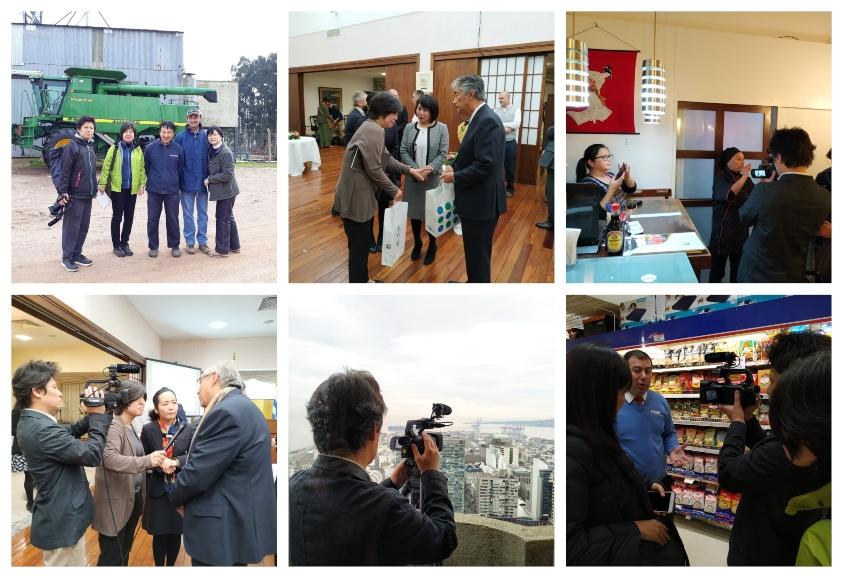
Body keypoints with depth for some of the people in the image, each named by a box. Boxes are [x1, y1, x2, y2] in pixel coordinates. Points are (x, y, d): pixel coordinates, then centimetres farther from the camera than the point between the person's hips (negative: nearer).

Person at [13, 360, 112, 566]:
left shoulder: (30, 423, 5)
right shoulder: (41, 429, -28)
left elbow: (69, 433, 14)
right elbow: (92, 455, -25)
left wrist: (91, 416, -2)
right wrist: (99, 416, -14)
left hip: (57, 515, 11)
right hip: (64, 520, -11)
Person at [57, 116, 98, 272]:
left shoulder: (90, 147, 14)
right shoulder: (71, 147, -10)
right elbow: (65, 171, -14)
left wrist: (94, 190, 21)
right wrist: (62, 192, -19)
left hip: (87, 196, 8)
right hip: (74, 195, -8)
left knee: (84, 226, 11)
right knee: (71, 227, -3)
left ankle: (77, 254, 22)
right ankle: (67, 257, 3)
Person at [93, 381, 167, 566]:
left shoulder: (131, 427, 12)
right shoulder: (114, 425, -17)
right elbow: (109, 458, -33)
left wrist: (155, 462, 4)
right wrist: (147, 461, -38)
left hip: (134, 498, 9)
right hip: (116, 501, -9)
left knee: (124, 553, 19)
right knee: (112, 558, -2)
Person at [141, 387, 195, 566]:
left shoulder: (188, 429, -4)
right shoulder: (148, 430, -2)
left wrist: (175, 462, -22)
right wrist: (159, 465, -18)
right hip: (158, 490, 0)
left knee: (176, 533, 11)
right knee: (160, 534, 7)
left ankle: (171, 566, 29)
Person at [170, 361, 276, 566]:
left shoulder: (226, 411, -20)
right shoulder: (241, 406, 13)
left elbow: (198, 473, -20)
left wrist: (176, 498, -3)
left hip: (223, 527, -10)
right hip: (240, 519, 10)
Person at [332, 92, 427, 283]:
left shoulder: (372, 127, 14)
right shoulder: (375, 130, -19)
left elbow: (386, 159, 19)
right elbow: (374, 169, -20)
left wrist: (410, 170, 12)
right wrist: (394, 190, -8)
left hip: (360, 194, 11)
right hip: (355, 197, -11)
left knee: (362, 245, 20)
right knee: (359, 248, -1)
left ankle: (362, 281, 33)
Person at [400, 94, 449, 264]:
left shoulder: (442, 128, -6)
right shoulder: (409, 128, 2)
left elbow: (443, 154, -8)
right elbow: (403, 151, 0)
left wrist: (429, 169, -21)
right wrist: (415, 169, -15)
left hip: (433, 178, -2)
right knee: (414, 211, 10)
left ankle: (432, 246, 23)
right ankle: (417, 243, 29)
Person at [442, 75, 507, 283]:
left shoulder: (487, 121, -20)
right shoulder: (479, 118, 11)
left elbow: (485, 165, -27)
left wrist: (455, 177, -15)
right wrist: (454, 166, 2)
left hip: (482, 203, -10)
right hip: (476, 201, 10)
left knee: (478, 257, 1)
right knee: (476, 255, 21)